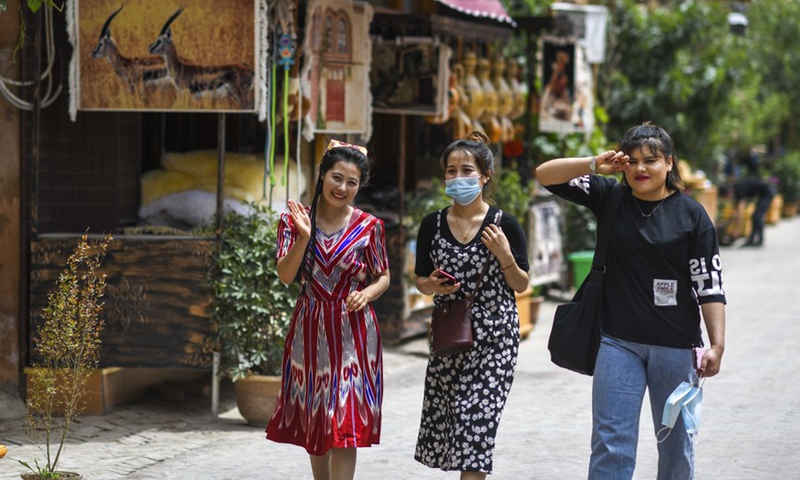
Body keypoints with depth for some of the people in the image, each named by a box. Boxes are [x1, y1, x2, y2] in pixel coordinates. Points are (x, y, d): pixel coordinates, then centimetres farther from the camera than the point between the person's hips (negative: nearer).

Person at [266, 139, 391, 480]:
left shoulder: (368, 227, -2)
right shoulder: (295, 220, -1)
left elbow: (383, 277, 8)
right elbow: (285, 275, -10)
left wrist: (366, 294, -13)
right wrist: (303, 237, -23)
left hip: (353, 331, -2)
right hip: (310, 329, 2)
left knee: (345, 426, -8)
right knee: (314, 422, 12)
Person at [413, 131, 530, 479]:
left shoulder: (504, 225, -5)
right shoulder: (432, 225, 3)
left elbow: (521, 285, 1)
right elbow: (420, 280, 12)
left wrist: (505, 256, -17)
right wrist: (432, 285, -10)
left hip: (493, 336, -4)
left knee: (477, 417, -12)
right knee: (444, 417, 5)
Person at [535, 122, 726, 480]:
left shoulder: (691, 215, -2)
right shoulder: (610, 198, 3)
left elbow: (709, 285, -4)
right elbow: (546, 175, -1)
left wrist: (717, 344, -10)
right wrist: (595, 165, -16)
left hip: (675, 345, -1)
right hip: (619, 342, 1)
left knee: (676, 441, 11)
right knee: (610, 442, -2)